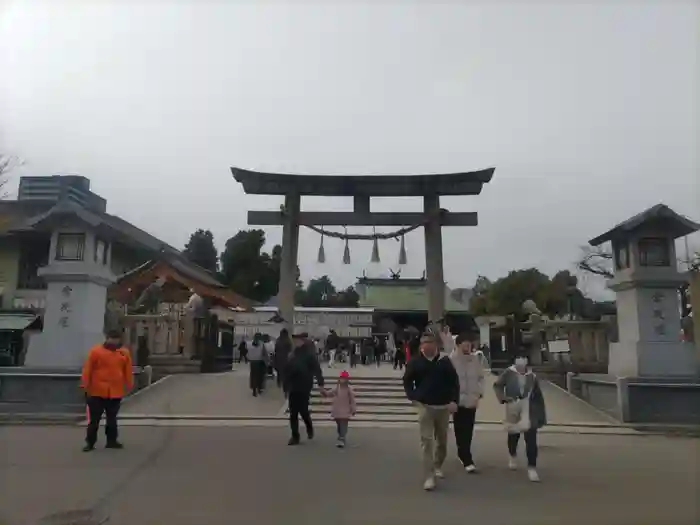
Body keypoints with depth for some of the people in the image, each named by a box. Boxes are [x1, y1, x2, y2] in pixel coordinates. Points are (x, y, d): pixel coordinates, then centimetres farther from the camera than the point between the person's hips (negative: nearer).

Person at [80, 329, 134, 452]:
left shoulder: (124, 353, 3)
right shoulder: (95, 351, -7)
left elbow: (128, 371, 8)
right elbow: (87, 370, -6)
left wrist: (129, 386, 9)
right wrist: (85, 387, -7)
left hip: (116, 393, 3)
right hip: (97, 392, -3)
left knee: (112, 418, 13)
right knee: (94, 419, 4)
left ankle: (112, 441, 22)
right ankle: (90, 442, 15)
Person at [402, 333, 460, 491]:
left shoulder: (445, 361, 1)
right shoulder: (415, 362, -3)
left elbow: (454, 382, 3)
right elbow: (407, 381, 6)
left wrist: (454, 401, -7)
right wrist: (413, 397, -6)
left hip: (443, 407, 3)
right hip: (425, 407, -2)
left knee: (442, 440, 17)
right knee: (427, 441, -10)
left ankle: (437, 466, 42)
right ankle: (429, 477, -8)